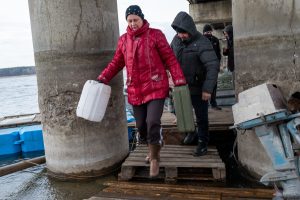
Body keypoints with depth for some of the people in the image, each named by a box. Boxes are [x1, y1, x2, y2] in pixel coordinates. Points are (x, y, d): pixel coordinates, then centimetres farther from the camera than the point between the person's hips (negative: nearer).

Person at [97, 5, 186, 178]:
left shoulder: (155, 35, -3)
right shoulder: (123, 40, 9)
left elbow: (170, 58, -4)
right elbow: (116, 63, 12)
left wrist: (179, 80, -12)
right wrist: (103, 78, -1)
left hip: (156, 87, -4)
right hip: (135, 90, 4)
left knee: (153, 122, -14)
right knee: (141, 125, 11)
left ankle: (155, 159, 9)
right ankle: (153, 149, 40)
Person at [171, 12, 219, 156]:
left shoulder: (202, 43, -22)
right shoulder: (176, 39, -2)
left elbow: (213, 66, -28)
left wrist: (208, 89, -33)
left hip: (198, 88, -6)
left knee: (201, 117, 6)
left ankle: (202, 143, 23)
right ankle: (190, 132, 46)